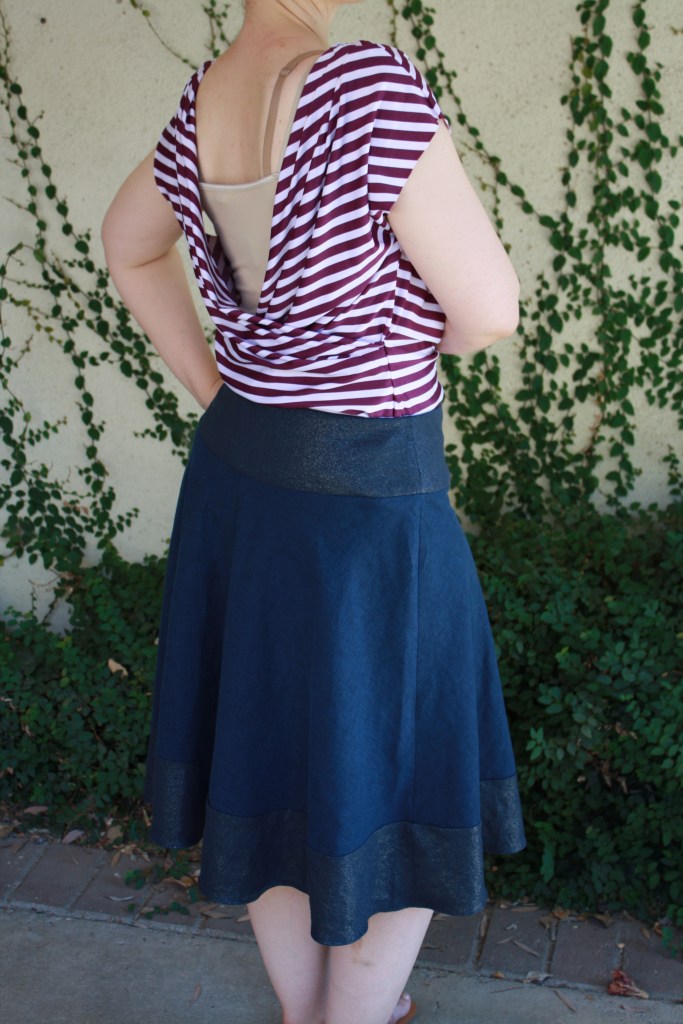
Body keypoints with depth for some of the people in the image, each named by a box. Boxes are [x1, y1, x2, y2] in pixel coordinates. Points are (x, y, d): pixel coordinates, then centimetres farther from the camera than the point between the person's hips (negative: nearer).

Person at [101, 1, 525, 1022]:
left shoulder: (201, 104, 1)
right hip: (366, 491, -8)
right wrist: (398, 330, 4)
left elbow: (129, 244, 19)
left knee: (271, 758, 22)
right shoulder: (371, 85, -24)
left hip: (239, 475, 8)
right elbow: (489, 308, -18)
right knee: (397, 802, 12)